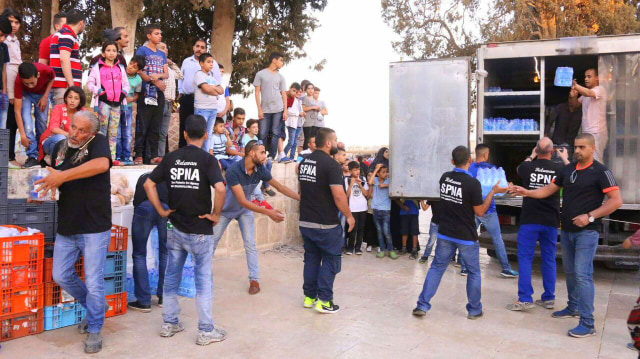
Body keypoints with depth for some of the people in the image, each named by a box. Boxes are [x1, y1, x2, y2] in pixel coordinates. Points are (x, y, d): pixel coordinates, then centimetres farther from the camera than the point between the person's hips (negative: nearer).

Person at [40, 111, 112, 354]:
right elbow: (54, 180, 21)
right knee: (60, 275, 15)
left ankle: (94, 330, 19)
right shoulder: (60, 148, 9)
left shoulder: (98, 142, -10)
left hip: (94, 227, -6)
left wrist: (63, 176, -32)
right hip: (66, 227, 7)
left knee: (93, 282, 0)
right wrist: (44, 191, -3)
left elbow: (102, 164, -33)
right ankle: (91, 307, 38)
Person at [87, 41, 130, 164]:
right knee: (102, 130, -8)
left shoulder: (121, 68, 18)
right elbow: (89, 83, 2)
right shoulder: (97, 67, 5)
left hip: (117, 103, 4)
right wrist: (99, 92, -12)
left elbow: (126, 84, 22)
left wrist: (123, 93, 3)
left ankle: (112, 157, 5)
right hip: (103, 102, -4)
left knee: (114, 132, 4)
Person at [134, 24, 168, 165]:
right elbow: (139, 71, -8)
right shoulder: (142, 50, 1)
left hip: (159, 93, 6)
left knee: (155, 127, 5)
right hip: (146, 92, -6)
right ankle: (139, 155, -4)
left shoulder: (162, 54, 19)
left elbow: (166, 74, 12)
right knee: (142, 126, -7)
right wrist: (155, 81, -9)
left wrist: (158, 75, -9)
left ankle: (153, 155, 7)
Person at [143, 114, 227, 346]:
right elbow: (220, 189, -25)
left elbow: (148, 184, 2)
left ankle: (169, 324, 27)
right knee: (203, 280, 5)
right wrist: (216, 214, -12)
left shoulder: (171, 158, 2)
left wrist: (161, 211, 5)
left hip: (176, 228, 4)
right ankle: (206, 331, 12)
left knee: (171, 277, 16)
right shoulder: (207, 159, -11)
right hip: (200, 230, -4)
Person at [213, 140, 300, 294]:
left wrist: (301, 198, -16)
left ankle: (254, 279, 7)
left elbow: (279, 186, -8)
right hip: (226, 210, -3)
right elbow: (242, 200, -37)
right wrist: (268, 212, -44)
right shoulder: (233, 170, -35)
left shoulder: (261, 169, -20)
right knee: (212, 242, 7)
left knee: (250, 245, -3)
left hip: (245, 210, 3)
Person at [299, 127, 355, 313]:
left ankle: (309, 296, 21)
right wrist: (349, 216, -9)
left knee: (311, 258, 16)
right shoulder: (331, 164, -17)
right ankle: (324, 301, 4)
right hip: (326, 223, -7)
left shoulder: (304, 162, 8)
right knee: (330, 259, 4)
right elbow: (339, 195, -22)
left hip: (305, 221, 7)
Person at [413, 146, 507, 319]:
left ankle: (422, 305, 8)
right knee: (474, 272, 13)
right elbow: (480, 212, -11)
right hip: (466, 236, -4)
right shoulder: (473, 183, -18)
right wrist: (493, 191, -4)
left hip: (445, 233, 4)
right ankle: (474, 310, 21)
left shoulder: (444, 177, -2)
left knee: (436, 268, 11)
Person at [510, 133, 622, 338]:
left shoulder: (600, 172, -10)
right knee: (570, 271, 17)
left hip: (586, 232, -7)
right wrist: (527, 192, -3)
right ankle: (573, 307, 34)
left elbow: (616, 201, -14)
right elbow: (549, 190, 13)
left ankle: (588, 324, -8)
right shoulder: (568, 169, 9)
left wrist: (590, 216, -21)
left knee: (582, 274, -12)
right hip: (566, 230, 7)